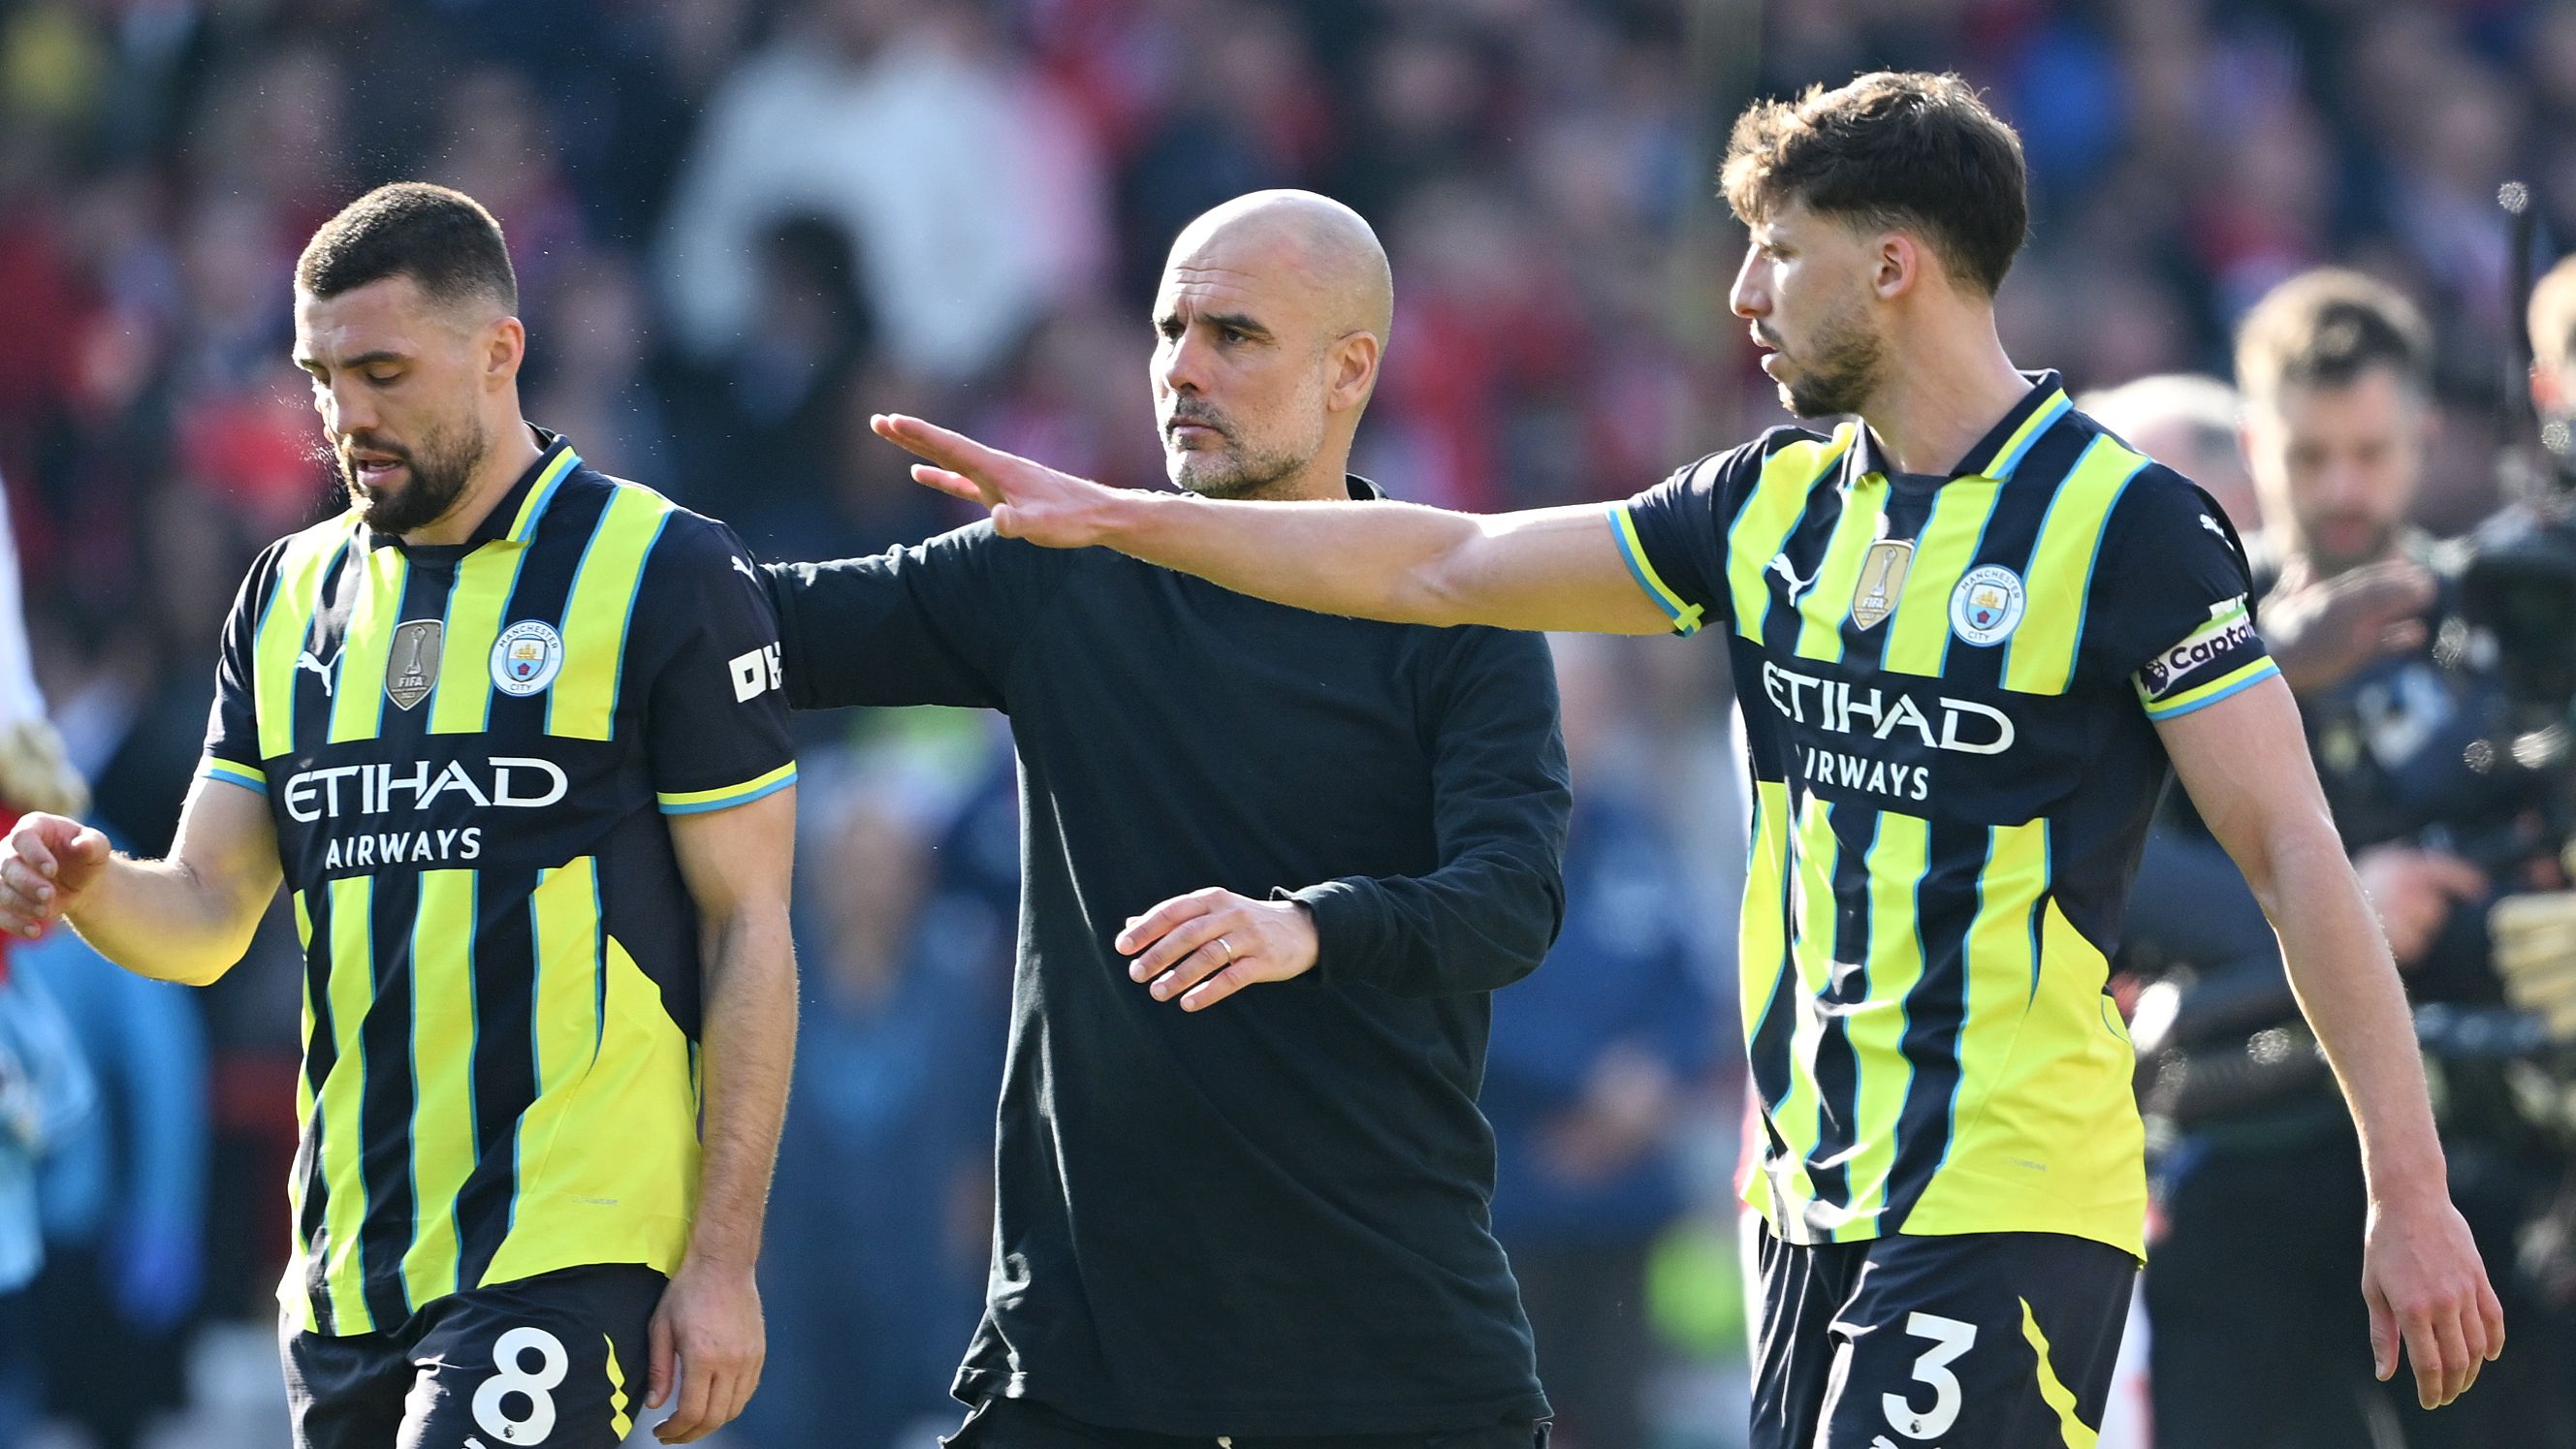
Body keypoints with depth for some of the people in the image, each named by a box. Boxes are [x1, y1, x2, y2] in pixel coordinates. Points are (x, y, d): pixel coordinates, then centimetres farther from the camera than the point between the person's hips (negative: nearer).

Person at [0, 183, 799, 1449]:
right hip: (348, 1272, 6)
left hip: (565, 1255, -6)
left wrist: (721, 1260, -9)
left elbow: (748, 930, -4)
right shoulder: (294, 593, 15)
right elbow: (207, 917, 14)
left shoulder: (667, 577, -3)